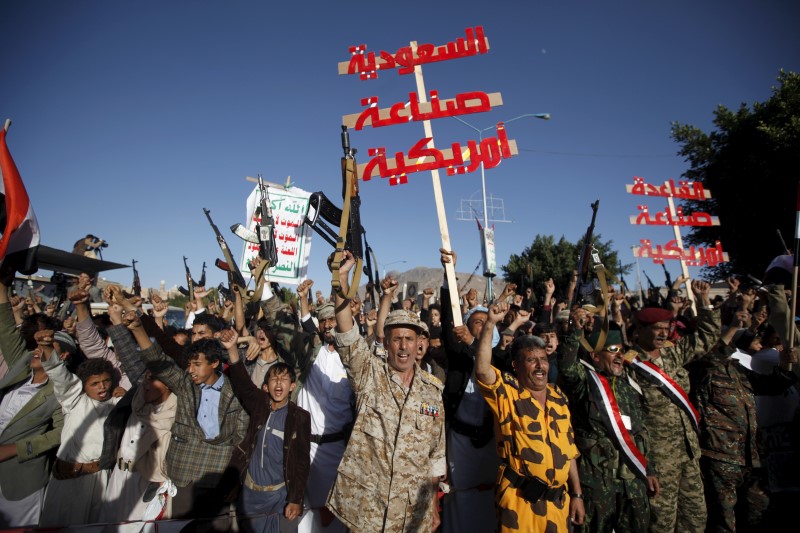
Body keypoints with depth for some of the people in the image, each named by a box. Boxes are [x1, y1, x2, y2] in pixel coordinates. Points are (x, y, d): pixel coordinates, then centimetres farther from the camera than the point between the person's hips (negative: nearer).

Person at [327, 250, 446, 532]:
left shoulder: (434, 389, 1)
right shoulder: (369, 374, -6)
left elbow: (437, 451, 7)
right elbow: (347, 336, -21)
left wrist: (433, 503, 7)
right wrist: (341, 277, -30)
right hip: (364, 508, -2)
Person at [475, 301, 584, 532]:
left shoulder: (558, 396, 7)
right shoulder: (508, 393, -9)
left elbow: (568, 450, 13)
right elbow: (482, 370, -30)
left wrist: (577, 494, 12)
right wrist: (490, 324, -35)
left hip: (559, 502, 5)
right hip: (520, 501, -5)